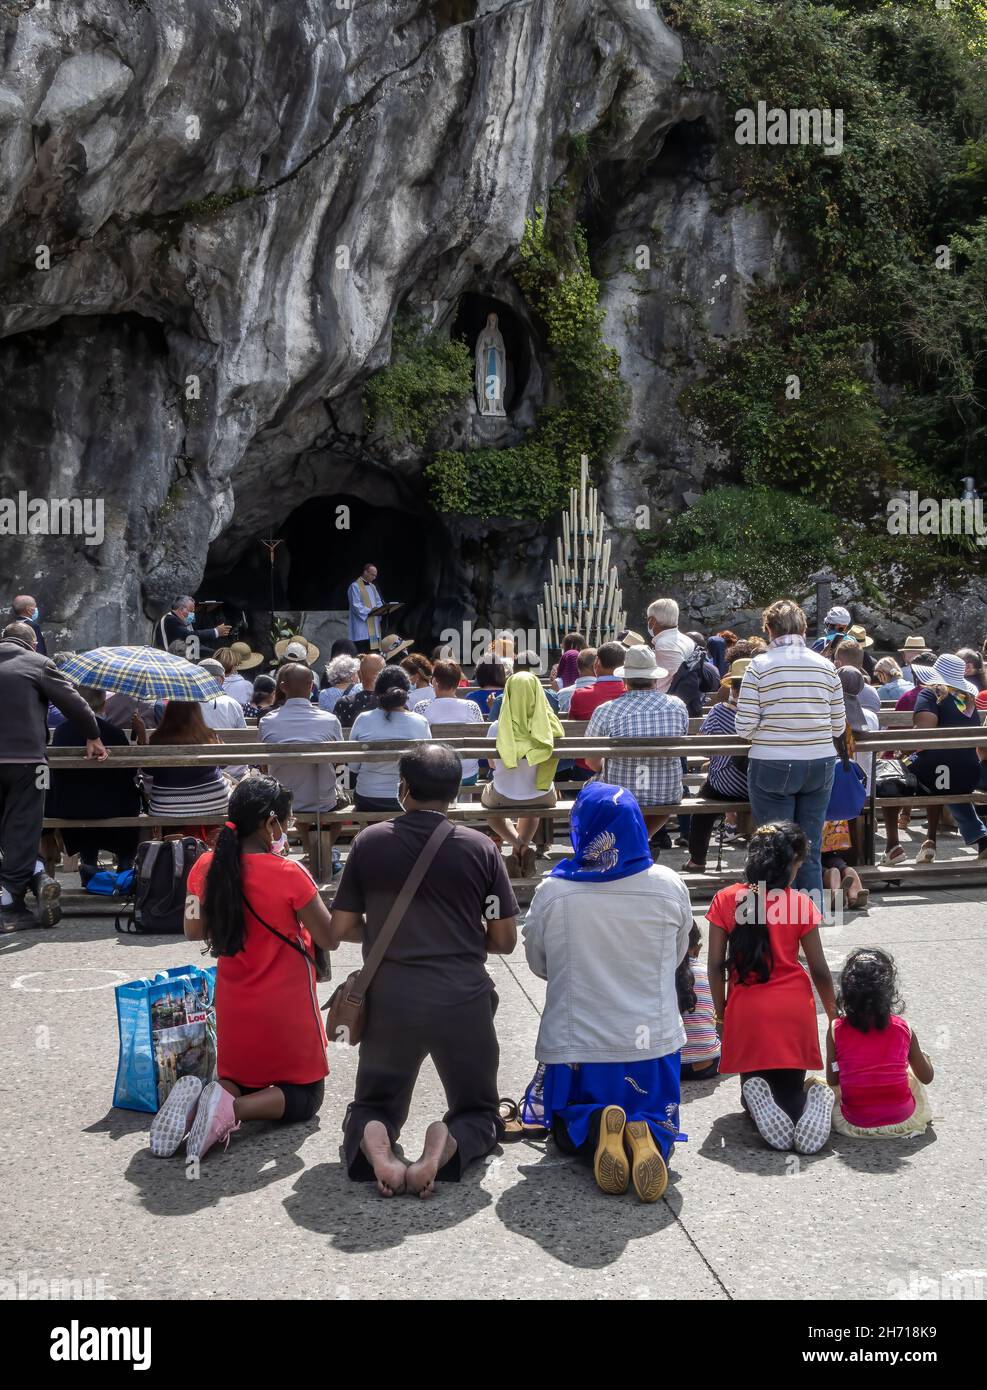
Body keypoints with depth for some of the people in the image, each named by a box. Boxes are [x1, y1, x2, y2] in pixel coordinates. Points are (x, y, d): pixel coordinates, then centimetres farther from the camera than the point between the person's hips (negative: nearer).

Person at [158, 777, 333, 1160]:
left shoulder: (206, 867, -6)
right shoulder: (289, 874, -21)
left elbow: (193, 931, 7)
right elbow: (329, 937, -13)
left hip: (234, 1009, 5)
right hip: (287, 1009, -5)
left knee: (239, 1081, 27)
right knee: (306, 1095, 14)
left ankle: (197, 1099, -9)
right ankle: (235, 1109, -16)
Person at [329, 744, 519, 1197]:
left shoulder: (370, 841, 0)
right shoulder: (480, 848, -2)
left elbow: (340, 930, 3)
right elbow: (504, 940, 2)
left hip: (389, 1000, 1)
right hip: (462, 1000, -1)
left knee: (372, 1104, 24)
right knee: (479, 1111, 21)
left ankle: (372, 1141, -11)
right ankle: (448, 1144, -13)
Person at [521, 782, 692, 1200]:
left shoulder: (551, 891, -13)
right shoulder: (670, 886, -8)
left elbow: (539, 965, 3)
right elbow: (676, 958, 8)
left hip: (574, 1045, -1)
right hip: (652, 1042, 1)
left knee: (567, 1130, 24)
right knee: (659, 1124, 24)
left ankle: (595, 1131, -12)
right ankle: (643, 1136, -12)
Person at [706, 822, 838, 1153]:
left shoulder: (725, 899, -3)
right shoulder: (801, 903, -4)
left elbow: (715, 965, -2)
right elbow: (819, 969, 0)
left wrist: (720, 1016, 10)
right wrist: (833, 1014, 16)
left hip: (745, 1012, 0)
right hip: (793, 1010, 0)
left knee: (752, 1087, 18)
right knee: (791, 1089, 15)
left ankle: (760, 1104, -19)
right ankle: (812, 1104, -22)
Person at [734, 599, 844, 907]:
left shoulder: (759, 666, -8)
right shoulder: (825, 666, 2)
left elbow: (744, 727, -10)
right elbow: (839, 726, 6)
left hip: (772, 766, -3)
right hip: (820, 765, 3)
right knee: (811, 850, 12)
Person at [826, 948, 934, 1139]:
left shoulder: (836, 1030, -10)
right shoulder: (903, 1029, -7)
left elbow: (832, 1081, 0)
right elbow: (927, 1077, 6)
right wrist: (920, 1054, 25)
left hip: (855, 1126, -2)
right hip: (903, 1122, 2)